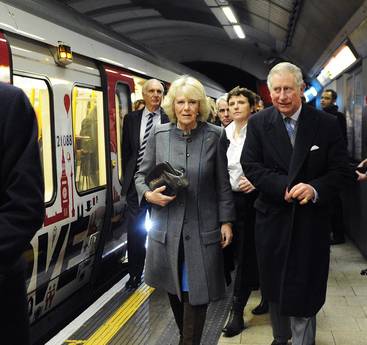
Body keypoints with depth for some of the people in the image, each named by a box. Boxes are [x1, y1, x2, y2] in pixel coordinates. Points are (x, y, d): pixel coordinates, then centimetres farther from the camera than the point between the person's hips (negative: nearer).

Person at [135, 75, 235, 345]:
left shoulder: (215, 135, -3)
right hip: (167, 227, 2)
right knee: (174, 290, 15)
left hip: (202, 228, -2)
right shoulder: (159, 134, 0)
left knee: (196, 292, 1)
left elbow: (222, 183, 2)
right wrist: (149, 194, -12)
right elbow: (141, 175, 8)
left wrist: (226, 221, 0)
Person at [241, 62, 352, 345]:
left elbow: (341, 171, -6)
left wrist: (315, 188, -26)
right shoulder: (258, 123, -2)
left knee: (304, 293, 2)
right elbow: (250, 165, -8)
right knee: (275, 289, 19)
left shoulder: (327, 124, -6)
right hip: (272, 220, 2)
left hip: (311, 222, -2)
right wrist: (285, 186, -21)